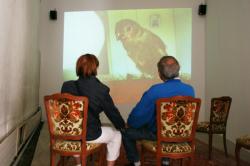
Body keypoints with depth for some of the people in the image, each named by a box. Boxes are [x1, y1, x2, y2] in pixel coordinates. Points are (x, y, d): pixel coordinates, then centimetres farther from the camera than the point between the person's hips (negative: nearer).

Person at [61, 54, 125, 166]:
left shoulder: (66, 86, -7)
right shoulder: (101, 89, -18)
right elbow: (112, 112, -7)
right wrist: (123, 126, 14)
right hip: (90, 134, -4)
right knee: (116, 135, 21)